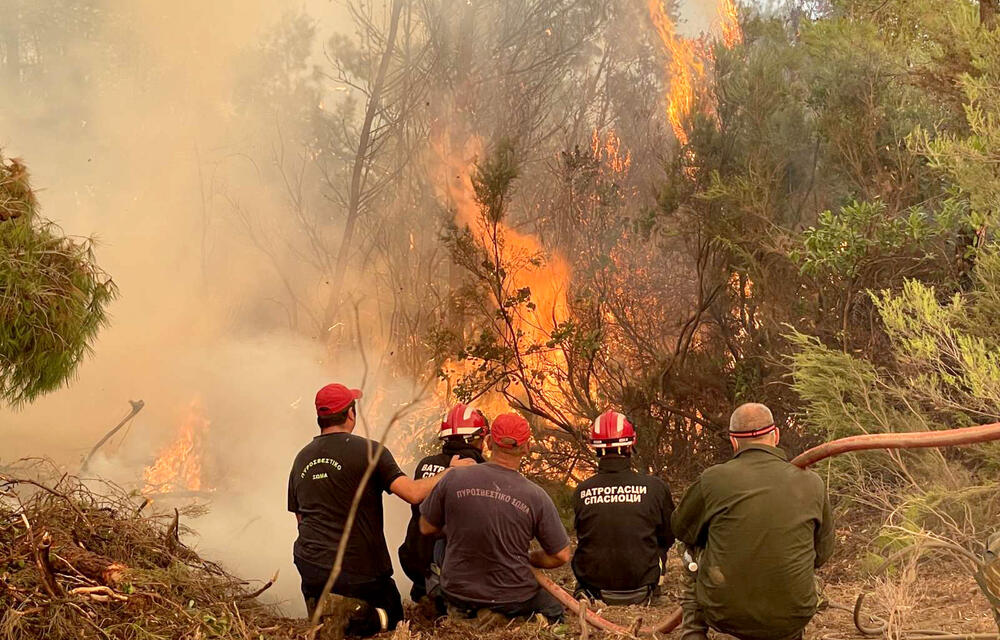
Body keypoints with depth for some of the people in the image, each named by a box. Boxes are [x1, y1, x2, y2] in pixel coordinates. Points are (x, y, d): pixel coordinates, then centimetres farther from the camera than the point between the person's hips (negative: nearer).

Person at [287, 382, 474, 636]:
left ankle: (322, 603, 4)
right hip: (360, 570, -5)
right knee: (394, 618, 16)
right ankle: (364, 617, -16)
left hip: (310, 565, 5)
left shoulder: (301, 458, 8)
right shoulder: (369, 451, -10)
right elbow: (413, 494, -18)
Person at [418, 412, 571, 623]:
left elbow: (426, 528, 3)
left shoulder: (454, 479, -10)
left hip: (456, 593, 1)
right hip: (512, 600, 0)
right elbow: (561, 556, -6)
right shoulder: (536, 497, -13)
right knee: (554, 609, 27)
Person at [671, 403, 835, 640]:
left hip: (724, 615, -1)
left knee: (693, 559, 28)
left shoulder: (713, 480, -9)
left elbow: (681, 529, 9)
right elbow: (823, 552, 10)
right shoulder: (812, 484, -4)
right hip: (790, 621, 2)